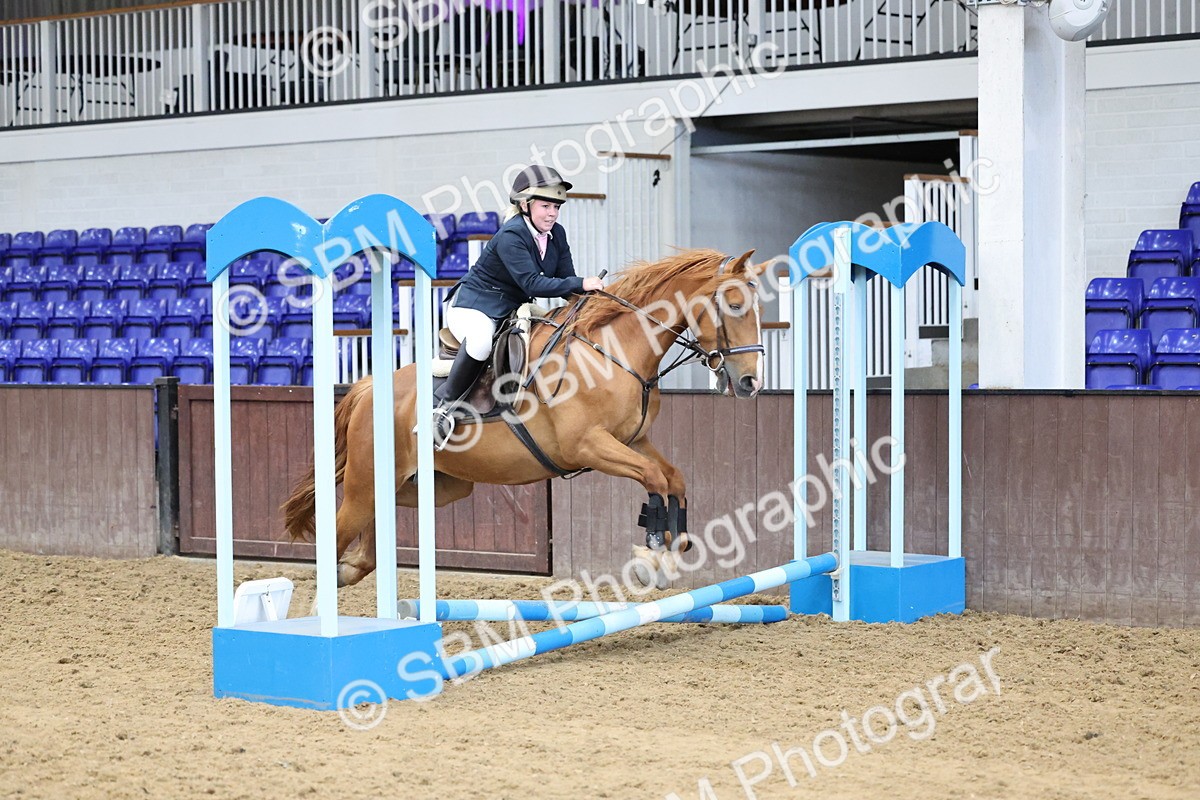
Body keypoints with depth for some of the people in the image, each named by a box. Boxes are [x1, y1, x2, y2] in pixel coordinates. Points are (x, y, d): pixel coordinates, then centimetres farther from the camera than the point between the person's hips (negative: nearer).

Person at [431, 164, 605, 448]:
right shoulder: (510, 236, -22)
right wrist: (581, 284, -35)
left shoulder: (557, 235, 3)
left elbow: (566, 281, 2)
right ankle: (444, 403, -27)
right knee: (481, 341, -41)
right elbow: (532, 284, -31)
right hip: (472, 307, -9)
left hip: (514, 310, 9)